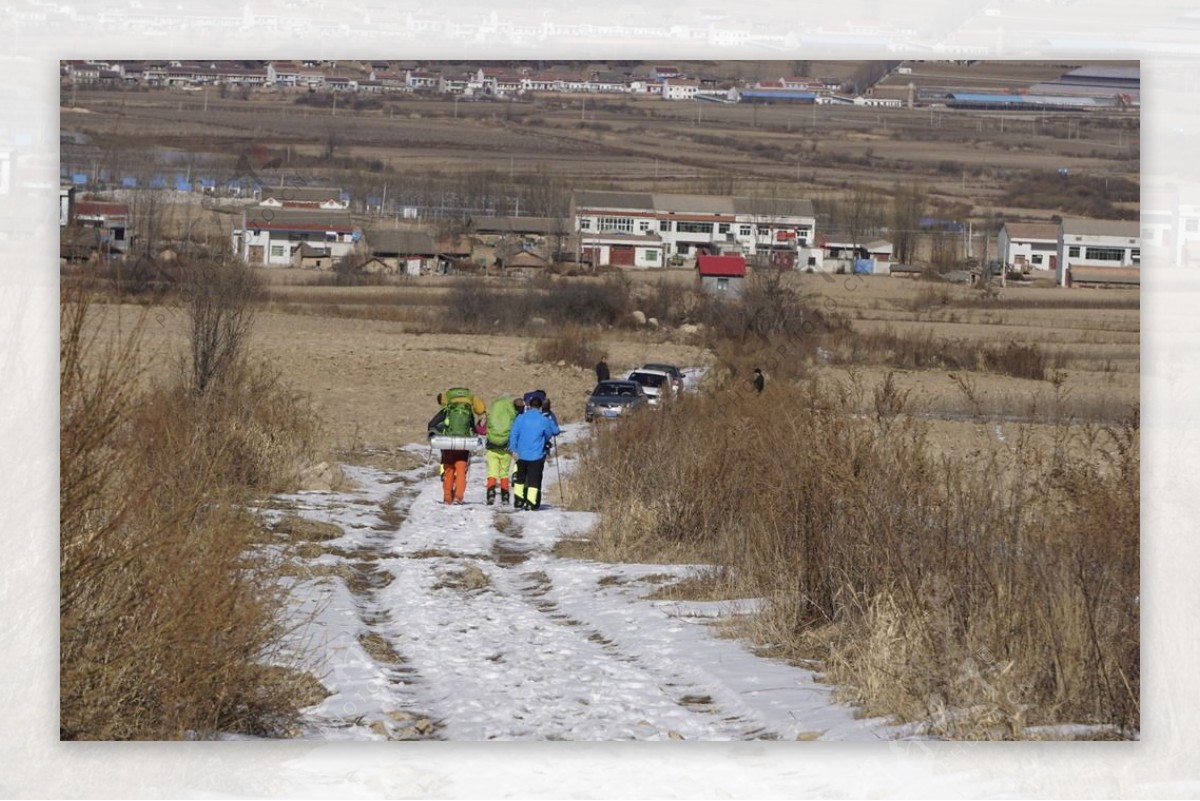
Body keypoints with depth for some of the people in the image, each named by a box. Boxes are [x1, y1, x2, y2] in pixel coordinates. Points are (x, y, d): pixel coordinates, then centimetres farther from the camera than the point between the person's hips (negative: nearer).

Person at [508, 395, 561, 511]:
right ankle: (531, 503, -6)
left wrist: (513, 449, -4)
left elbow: (513, 434, -6)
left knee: (520, 477, 18)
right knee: (534, 479, 1)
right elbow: (554, 432, 7)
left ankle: (518, 501, 22)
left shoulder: (520, 419, -2)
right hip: (537, 455, -2)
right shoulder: (545, 420, -6)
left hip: (521, 454, 2)